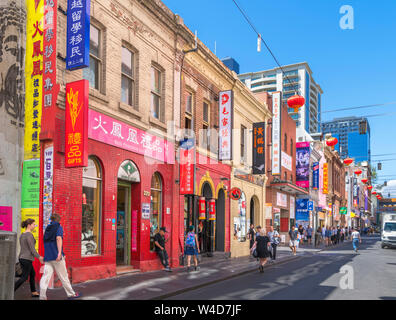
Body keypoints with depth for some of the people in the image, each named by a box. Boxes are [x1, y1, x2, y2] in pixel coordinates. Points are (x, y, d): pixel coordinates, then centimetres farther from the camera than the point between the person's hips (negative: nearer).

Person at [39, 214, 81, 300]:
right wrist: (59, 252, -27)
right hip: (56, 256, -5)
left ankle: (42, 297, -10)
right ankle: (71, 294, 16)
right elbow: (58, 238, -19)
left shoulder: (47, 228, 17)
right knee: (63, 276, 5)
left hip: (47, 257, 5)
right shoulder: (58, 227, -2)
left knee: (46, 276, -1)